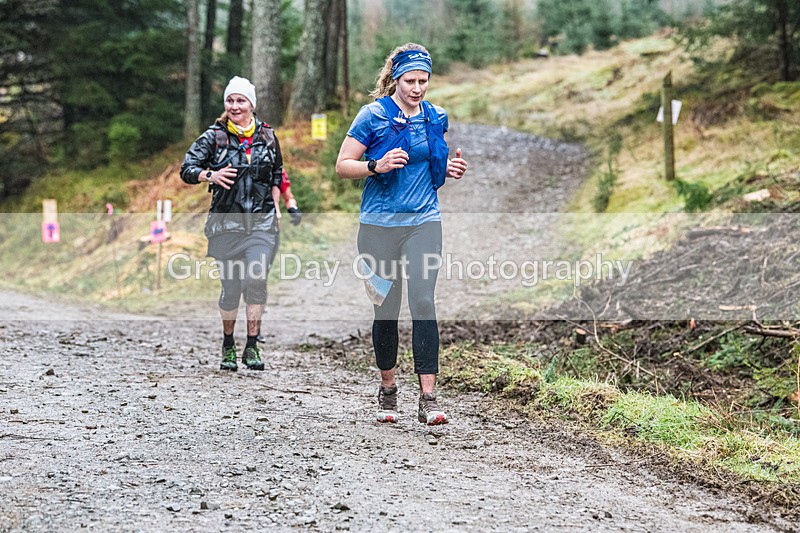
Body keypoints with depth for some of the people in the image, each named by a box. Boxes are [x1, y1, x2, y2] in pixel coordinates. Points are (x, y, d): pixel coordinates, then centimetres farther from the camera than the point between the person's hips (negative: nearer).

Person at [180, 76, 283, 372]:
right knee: (231, 285, 2)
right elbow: (186, 169, -2)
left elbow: (277, 175, 21)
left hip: (261, 220, 1)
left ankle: (252, 347, -7)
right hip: (226, 222, -1)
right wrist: (210, 175, -21)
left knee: (256, 280, -15)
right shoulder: (214, 136, 1)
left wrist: (275, 206, 11)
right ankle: (228, 346, 19)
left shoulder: (267, 136, 9)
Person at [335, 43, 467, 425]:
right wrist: (377, 166, -21)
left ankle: (428, 399, -13)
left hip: (424, 222, 2)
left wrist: (449, 169, 2)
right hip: (380, 224, -2)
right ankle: (388, 391, 23)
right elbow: (342, 166, -4)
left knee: (423, 303, -11)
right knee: (386, 308, 5)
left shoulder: (435, 118, 8)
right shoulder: (373, 115, -4)